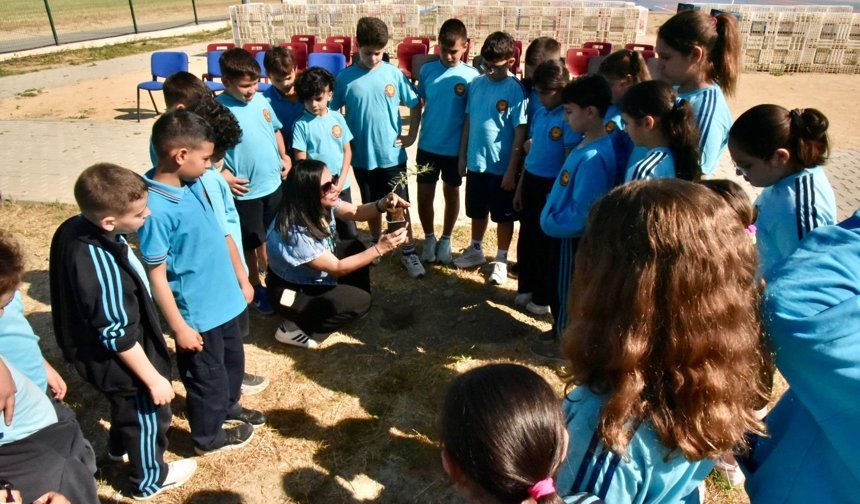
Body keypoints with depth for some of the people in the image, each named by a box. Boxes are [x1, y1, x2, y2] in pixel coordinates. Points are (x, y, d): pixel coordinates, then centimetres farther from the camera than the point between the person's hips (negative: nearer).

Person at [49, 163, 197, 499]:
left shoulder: (74, 228, -13)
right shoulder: (103, 268, -40)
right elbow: (119, 336, -29)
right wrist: (153, 379, -17)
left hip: (93, 350, 9)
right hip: (120, 362, -9)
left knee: (126, 403, 35)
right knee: (148, 416, 18)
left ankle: (119, 447, 62)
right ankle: (150, 478, 43)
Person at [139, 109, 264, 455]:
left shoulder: (194, 184, -3)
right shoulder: (156, 208, -28)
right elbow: (156, 275, -22)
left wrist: (242, 280, 14)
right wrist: (179, 326, -18)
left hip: (227, 299, 8)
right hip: (198, 312, -8)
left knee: (233, 360, 29)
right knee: (206, 376, 15)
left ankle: (229, 405, 56)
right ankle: (209, 437, 39)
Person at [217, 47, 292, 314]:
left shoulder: (260, 99, 1)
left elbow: (276, 129, 15)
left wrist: (284, 155, 6)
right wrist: (224, 177, -22)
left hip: (273, 182, 6)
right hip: (245, 190, -6)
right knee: (251, 242, 11)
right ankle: (255, 287, 28)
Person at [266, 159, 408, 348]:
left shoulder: (322, 203, -15)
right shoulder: (295, 232, -36)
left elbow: (356, 212, -7)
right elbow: (337, 268, -30)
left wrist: (383, 204, -28)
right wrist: (379, 249, -35)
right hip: (291, 291, -8)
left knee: (355, 247, 4)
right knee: (359, 302, -13)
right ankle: (293, 328, -4)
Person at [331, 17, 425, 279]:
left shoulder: (394, 74, -6)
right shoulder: (345, 78, -6)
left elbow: (415, 105, 4)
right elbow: (333, 111, 3)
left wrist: (411, 135, 0)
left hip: (392, 154, -1)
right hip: (362, 156, 1)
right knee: (371, 205, 17)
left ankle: (408, 252, 16)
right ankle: (376, 245, 36)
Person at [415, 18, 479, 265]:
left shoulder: (471, 76, -10)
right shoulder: (427, 70, -4)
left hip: (455, 149, -1)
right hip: (427, 146, 1)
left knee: (451, 194, 13)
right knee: (424, 196, 6)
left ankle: (445, 240, 32)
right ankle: (429, 239, 28)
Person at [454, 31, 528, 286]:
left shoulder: (515, 90, -14)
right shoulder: (476, 84, 2)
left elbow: (520, 133, -14)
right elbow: (469, 121, 9)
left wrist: (512, 169, -16)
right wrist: (462, 155, 9)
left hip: (501, 166, -5)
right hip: (476, 161, 5)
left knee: (503, 216, 10)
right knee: (477, 211, 20)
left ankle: (501, 261, 25)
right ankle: (475, 251, 39)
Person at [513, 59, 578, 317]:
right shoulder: (539, 113, 7)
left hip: (552, 186, -7)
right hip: (531, 182, 7)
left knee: (548, 244, 7)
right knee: (527, 238, 18)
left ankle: (544, 297, 23)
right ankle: (526, 287, 36)